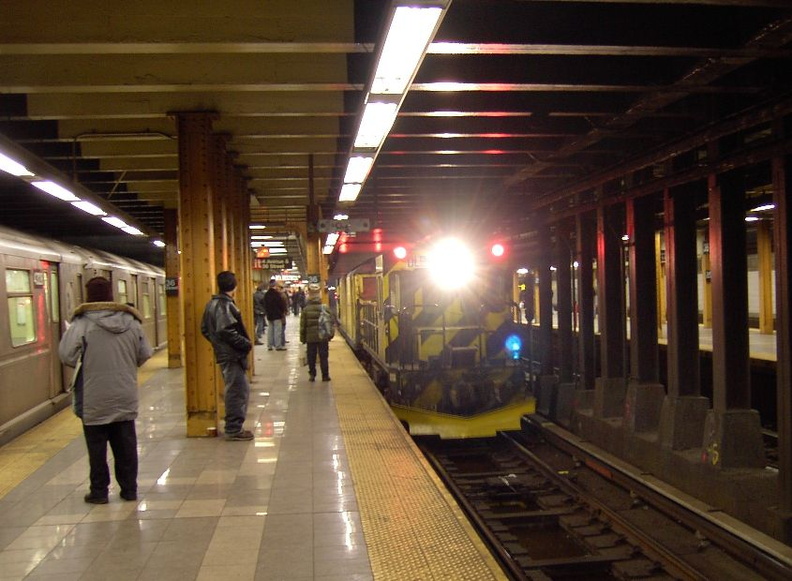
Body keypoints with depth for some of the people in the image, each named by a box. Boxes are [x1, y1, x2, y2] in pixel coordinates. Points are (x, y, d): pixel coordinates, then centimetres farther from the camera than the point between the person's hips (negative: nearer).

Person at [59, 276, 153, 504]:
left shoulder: (81, 324, -14)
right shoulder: (131, 322, 0)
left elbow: (67, 356, -16)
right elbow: (145, 354, 6)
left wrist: (87, 363, 5)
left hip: (94, 401, -3)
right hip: (125, 398, 4)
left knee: (97, 447, 9)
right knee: (126, 445, 13)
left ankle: (99, 491, 16)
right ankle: (129, 489, 19)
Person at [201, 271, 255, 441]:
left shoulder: (212, 303, 12)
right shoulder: (225, 305, -17)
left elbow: (205, 329, 17)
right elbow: (227, 332, -26)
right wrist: (246, 343, -16)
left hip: (223, 353, 10)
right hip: (232, 355, -10)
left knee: (240, 390, 18)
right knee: (238, 391, -2)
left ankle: (233, 426, 24)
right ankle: (234, 430, 3)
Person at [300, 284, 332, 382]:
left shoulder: (306, 310, -5)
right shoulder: (325, 308, -5)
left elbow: (303, 325, -2)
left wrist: (302, 338, 7)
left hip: (310, 337, 0)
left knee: (311, 357, 9)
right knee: (323, 356, 5)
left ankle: (312, 375, 11)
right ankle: (325, 375, 6)